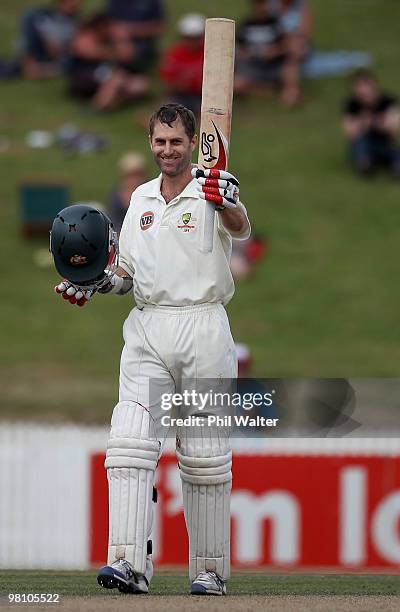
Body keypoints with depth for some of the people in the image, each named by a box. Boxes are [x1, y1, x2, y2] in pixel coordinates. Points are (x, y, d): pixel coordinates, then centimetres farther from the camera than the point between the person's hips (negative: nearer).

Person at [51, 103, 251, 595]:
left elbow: (240, 229, -23)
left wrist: (226, 204, -45)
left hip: (204, 331, -4)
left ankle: (210, 568, 9)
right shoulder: (141, 198, 18)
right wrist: (93, 286, 3)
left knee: (204, 456, 0)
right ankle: (129, 564, -19)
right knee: (130, 443, -12)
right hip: (147, 330, 4)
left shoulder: (213, 190, -1)